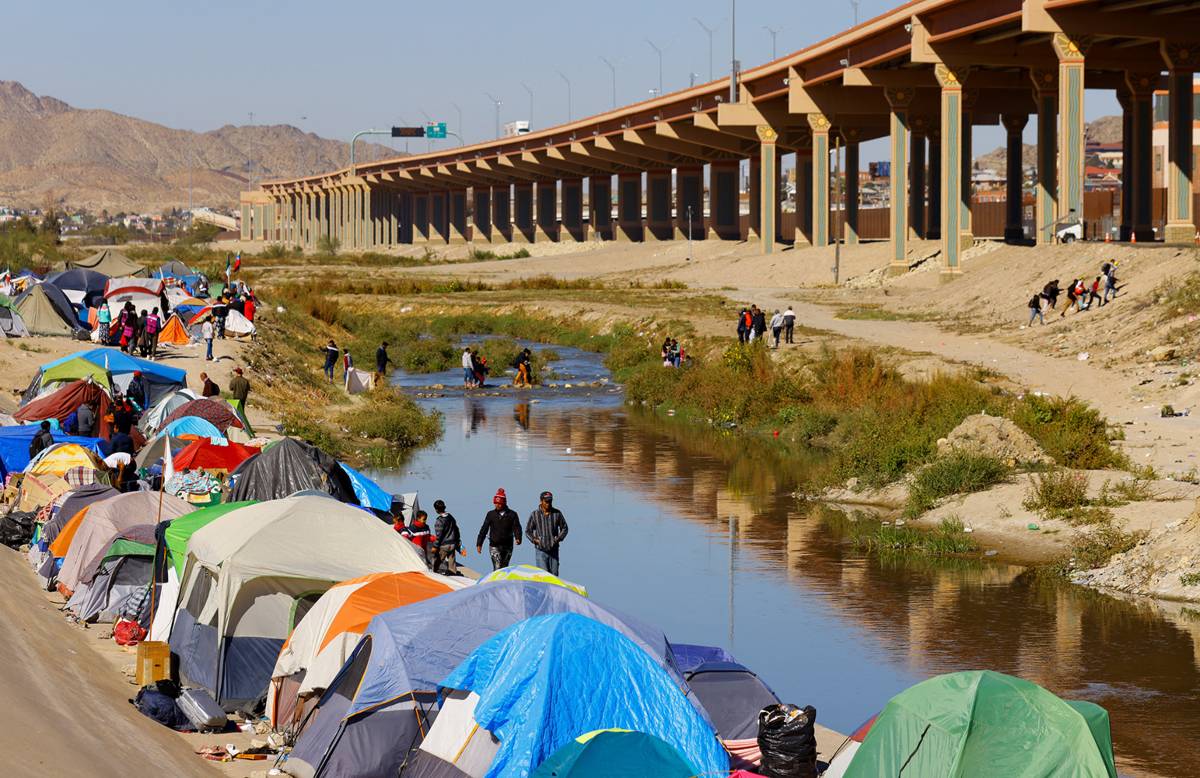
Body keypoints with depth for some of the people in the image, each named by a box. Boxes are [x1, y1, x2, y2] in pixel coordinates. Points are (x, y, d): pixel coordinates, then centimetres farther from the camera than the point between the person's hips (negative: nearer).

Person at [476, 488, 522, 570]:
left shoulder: (512, 514, 2)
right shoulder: (491, 514, 2)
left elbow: (516, 528, -2)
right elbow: (484, 529, 3)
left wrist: (518, 538, -22)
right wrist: (479, 544, -2)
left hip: (507, 546, 2)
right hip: (494, 546, -2)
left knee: (504, 568, 11)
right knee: (497, 568, -16)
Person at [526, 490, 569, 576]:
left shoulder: (557, 513, 3)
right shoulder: (535, 514, 0)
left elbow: (564, 528, 13)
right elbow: (528, 531, 7)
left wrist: (558, 539, -2)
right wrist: (535, 540, -8)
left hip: (554, 550, 2)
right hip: (541, 551, -2)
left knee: (554, 575, 3)